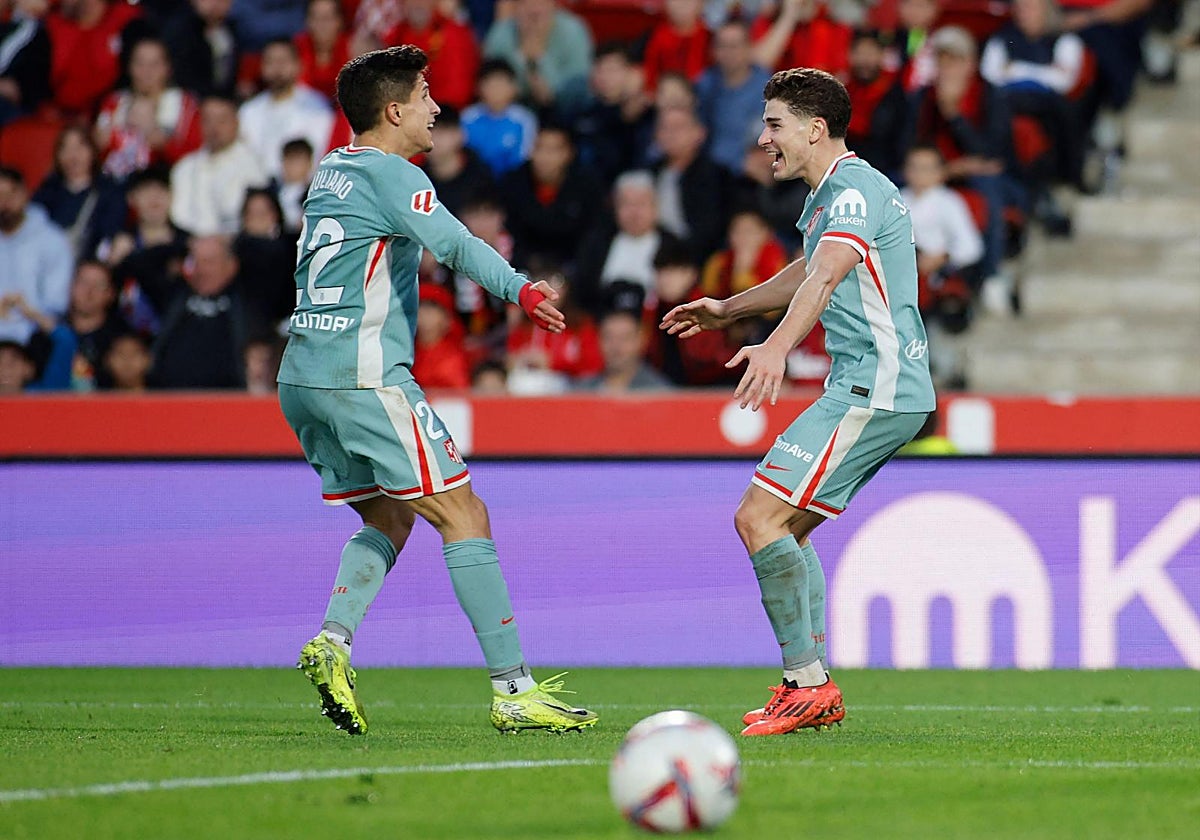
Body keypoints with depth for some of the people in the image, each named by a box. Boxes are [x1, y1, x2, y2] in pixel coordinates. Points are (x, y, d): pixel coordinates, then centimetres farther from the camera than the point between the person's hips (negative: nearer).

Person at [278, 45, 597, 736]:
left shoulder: (331, 171, 18)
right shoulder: (391, 175, -8)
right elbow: (454, 244, -25)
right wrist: (518, 289, -38)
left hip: (301, 376, 9)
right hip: (364, 373, -9)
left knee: (389, 519, 19)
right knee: (464, 515, -5)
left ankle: (333, 641, -4)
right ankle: (513, 690, -8)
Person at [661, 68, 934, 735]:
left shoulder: (855, 192, -15)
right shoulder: (833, 194, 18)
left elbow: (826, 276, -35)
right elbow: (807, 275, 38)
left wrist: (777, 347, -50)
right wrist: (727, 311, 46)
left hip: (875, 391, -11)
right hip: (866, 388, 11)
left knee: (759, 517, -15)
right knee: (787, 528, 14)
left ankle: (806, 682, -13)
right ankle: (812, 689, 15)